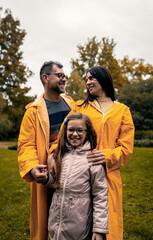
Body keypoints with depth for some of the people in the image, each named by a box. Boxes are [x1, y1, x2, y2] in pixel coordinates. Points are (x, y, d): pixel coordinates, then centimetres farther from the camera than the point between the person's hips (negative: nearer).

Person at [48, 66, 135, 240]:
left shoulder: (122, 111, 10)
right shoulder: (80, 106, 12)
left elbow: (126, 147, 2)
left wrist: (106, 156, -15)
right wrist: (53, 154, -13)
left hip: (107, 174, 0)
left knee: (107, 222, 5)